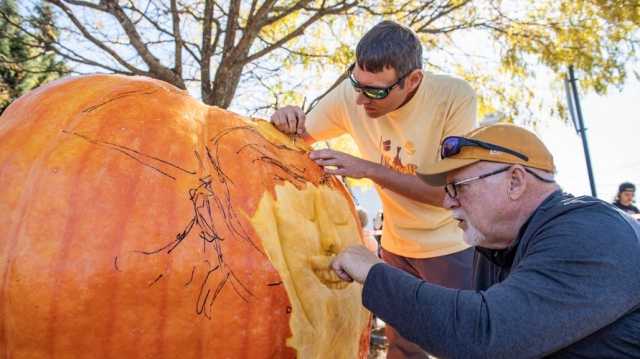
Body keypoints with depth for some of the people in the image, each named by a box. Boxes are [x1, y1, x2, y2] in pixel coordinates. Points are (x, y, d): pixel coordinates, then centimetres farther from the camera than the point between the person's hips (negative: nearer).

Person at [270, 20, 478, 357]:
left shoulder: (455, 97, -24)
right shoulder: (350, 94, -14)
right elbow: (300, 136, -2)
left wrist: (367, 168, -33)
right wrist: (287, 119, -26)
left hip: (452, 245, -3)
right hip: (396, 244, 3)